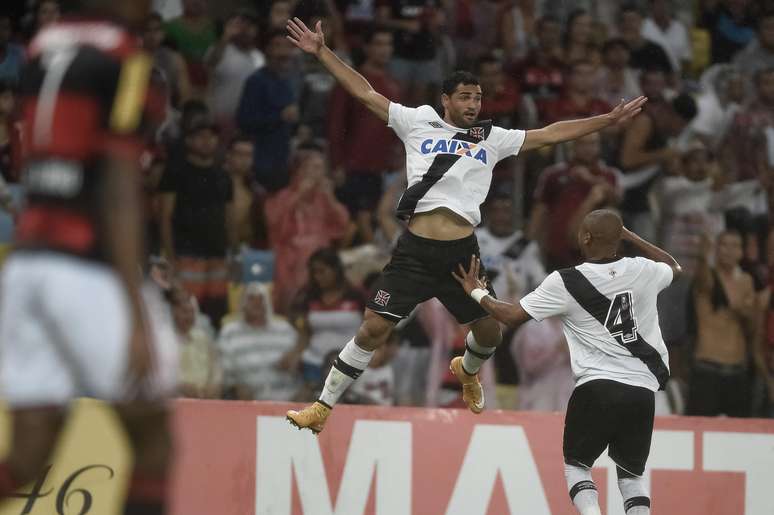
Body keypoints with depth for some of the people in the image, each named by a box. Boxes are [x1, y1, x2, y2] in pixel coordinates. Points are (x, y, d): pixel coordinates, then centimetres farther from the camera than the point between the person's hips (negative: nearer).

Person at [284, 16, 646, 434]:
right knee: (373, 328, -7)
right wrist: (322, 52, 6)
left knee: (489, 332, 9)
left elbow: (550, 134, 15)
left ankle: (467, 369, 46)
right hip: (416, 249, -2)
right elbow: (365, 93, 10)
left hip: (462, 252, 3)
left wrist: (609, 120, 11)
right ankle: (323, 408, 3)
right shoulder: (417, 123, 11)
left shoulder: (491, 139, 15)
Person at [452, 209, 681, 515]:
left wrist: (477, 292, 20)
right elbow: (674, 267, 29)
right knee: (631, 473, 19)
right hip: (643, 390, 3)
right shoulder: (643, 271, 4)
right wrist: (627, 235, 31)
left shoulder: (564, 283, -5)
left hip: (597, 387, -3)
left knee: (575, 463, 16)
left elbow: (513, 317, 2)